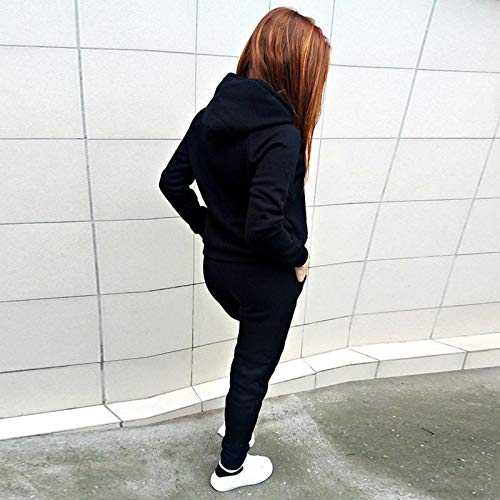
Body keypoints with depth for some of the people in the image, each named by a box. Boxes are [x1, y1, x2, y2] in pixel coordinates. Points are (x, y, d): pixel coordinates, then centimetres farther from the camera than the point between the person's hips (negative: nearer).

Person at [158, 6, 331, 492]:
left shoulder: (211, 115, -2)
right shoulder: (281, 135, -25)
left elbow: (172, 182, 4)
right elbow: (263, 226, -31)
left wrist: (208, 227, 10)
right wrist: (298, 259, -13)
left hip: (218, 265, 7)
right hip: (265, 277, -7)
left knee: (254, 343, 32)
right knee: (255, 365, 15)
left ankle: (235, 420, 50)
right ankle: (231, 467, 36)